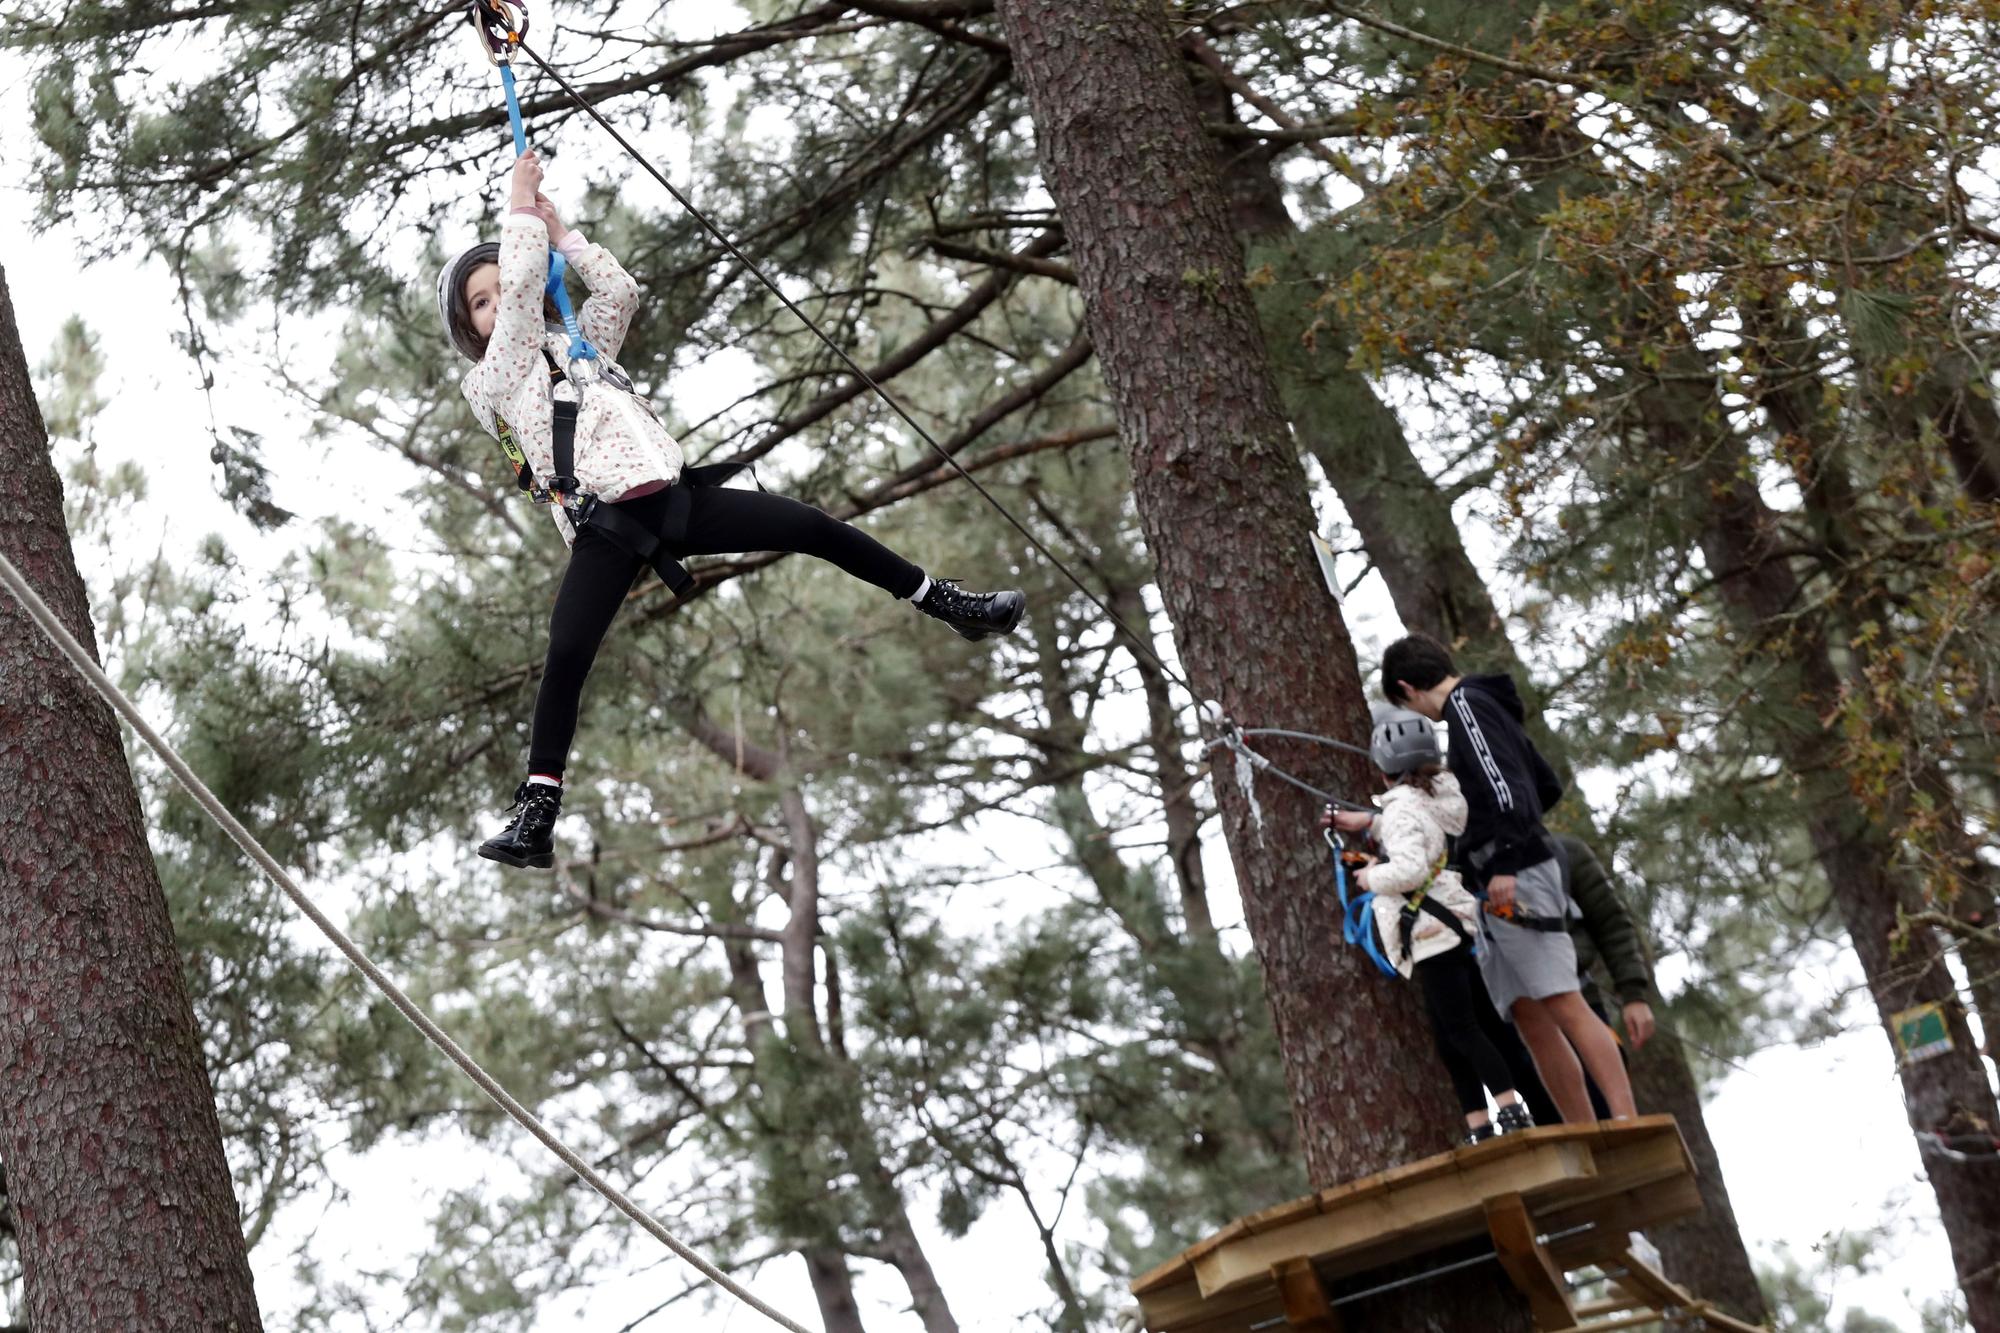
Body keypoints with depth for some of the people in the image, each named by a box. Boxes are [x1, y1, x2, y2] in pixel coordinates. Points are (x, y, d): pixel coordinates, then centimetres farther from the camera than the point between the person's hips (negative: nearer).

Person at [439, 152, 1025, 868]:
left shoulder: (577, 341, 27)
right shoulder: (488, 382, 8)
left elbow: (620, 292, 12)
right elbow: (521, 287, -4)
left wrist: (559, 233, 14)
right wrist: (521, 210, 5)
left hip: (676, 497, 5)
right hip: (606, 528, -5)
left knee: (814, 527, 3)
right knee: (565, 655, -25)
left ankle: (951, 605, 17)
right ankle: (535, 815, -23)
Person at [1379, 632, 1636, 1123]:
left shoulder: (1465, 704, -5)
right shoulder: (1489, 705, 24)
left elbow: (1502, 779, -19)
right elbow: (1550, 786, 28)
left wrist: (1505, 857, -24)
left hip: (1517, 878, -10)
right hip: (1502, 887, 10)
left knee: (1563, 1004, -16)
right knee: (1530, 1018, 4)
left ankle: (1627, 1123, -22)